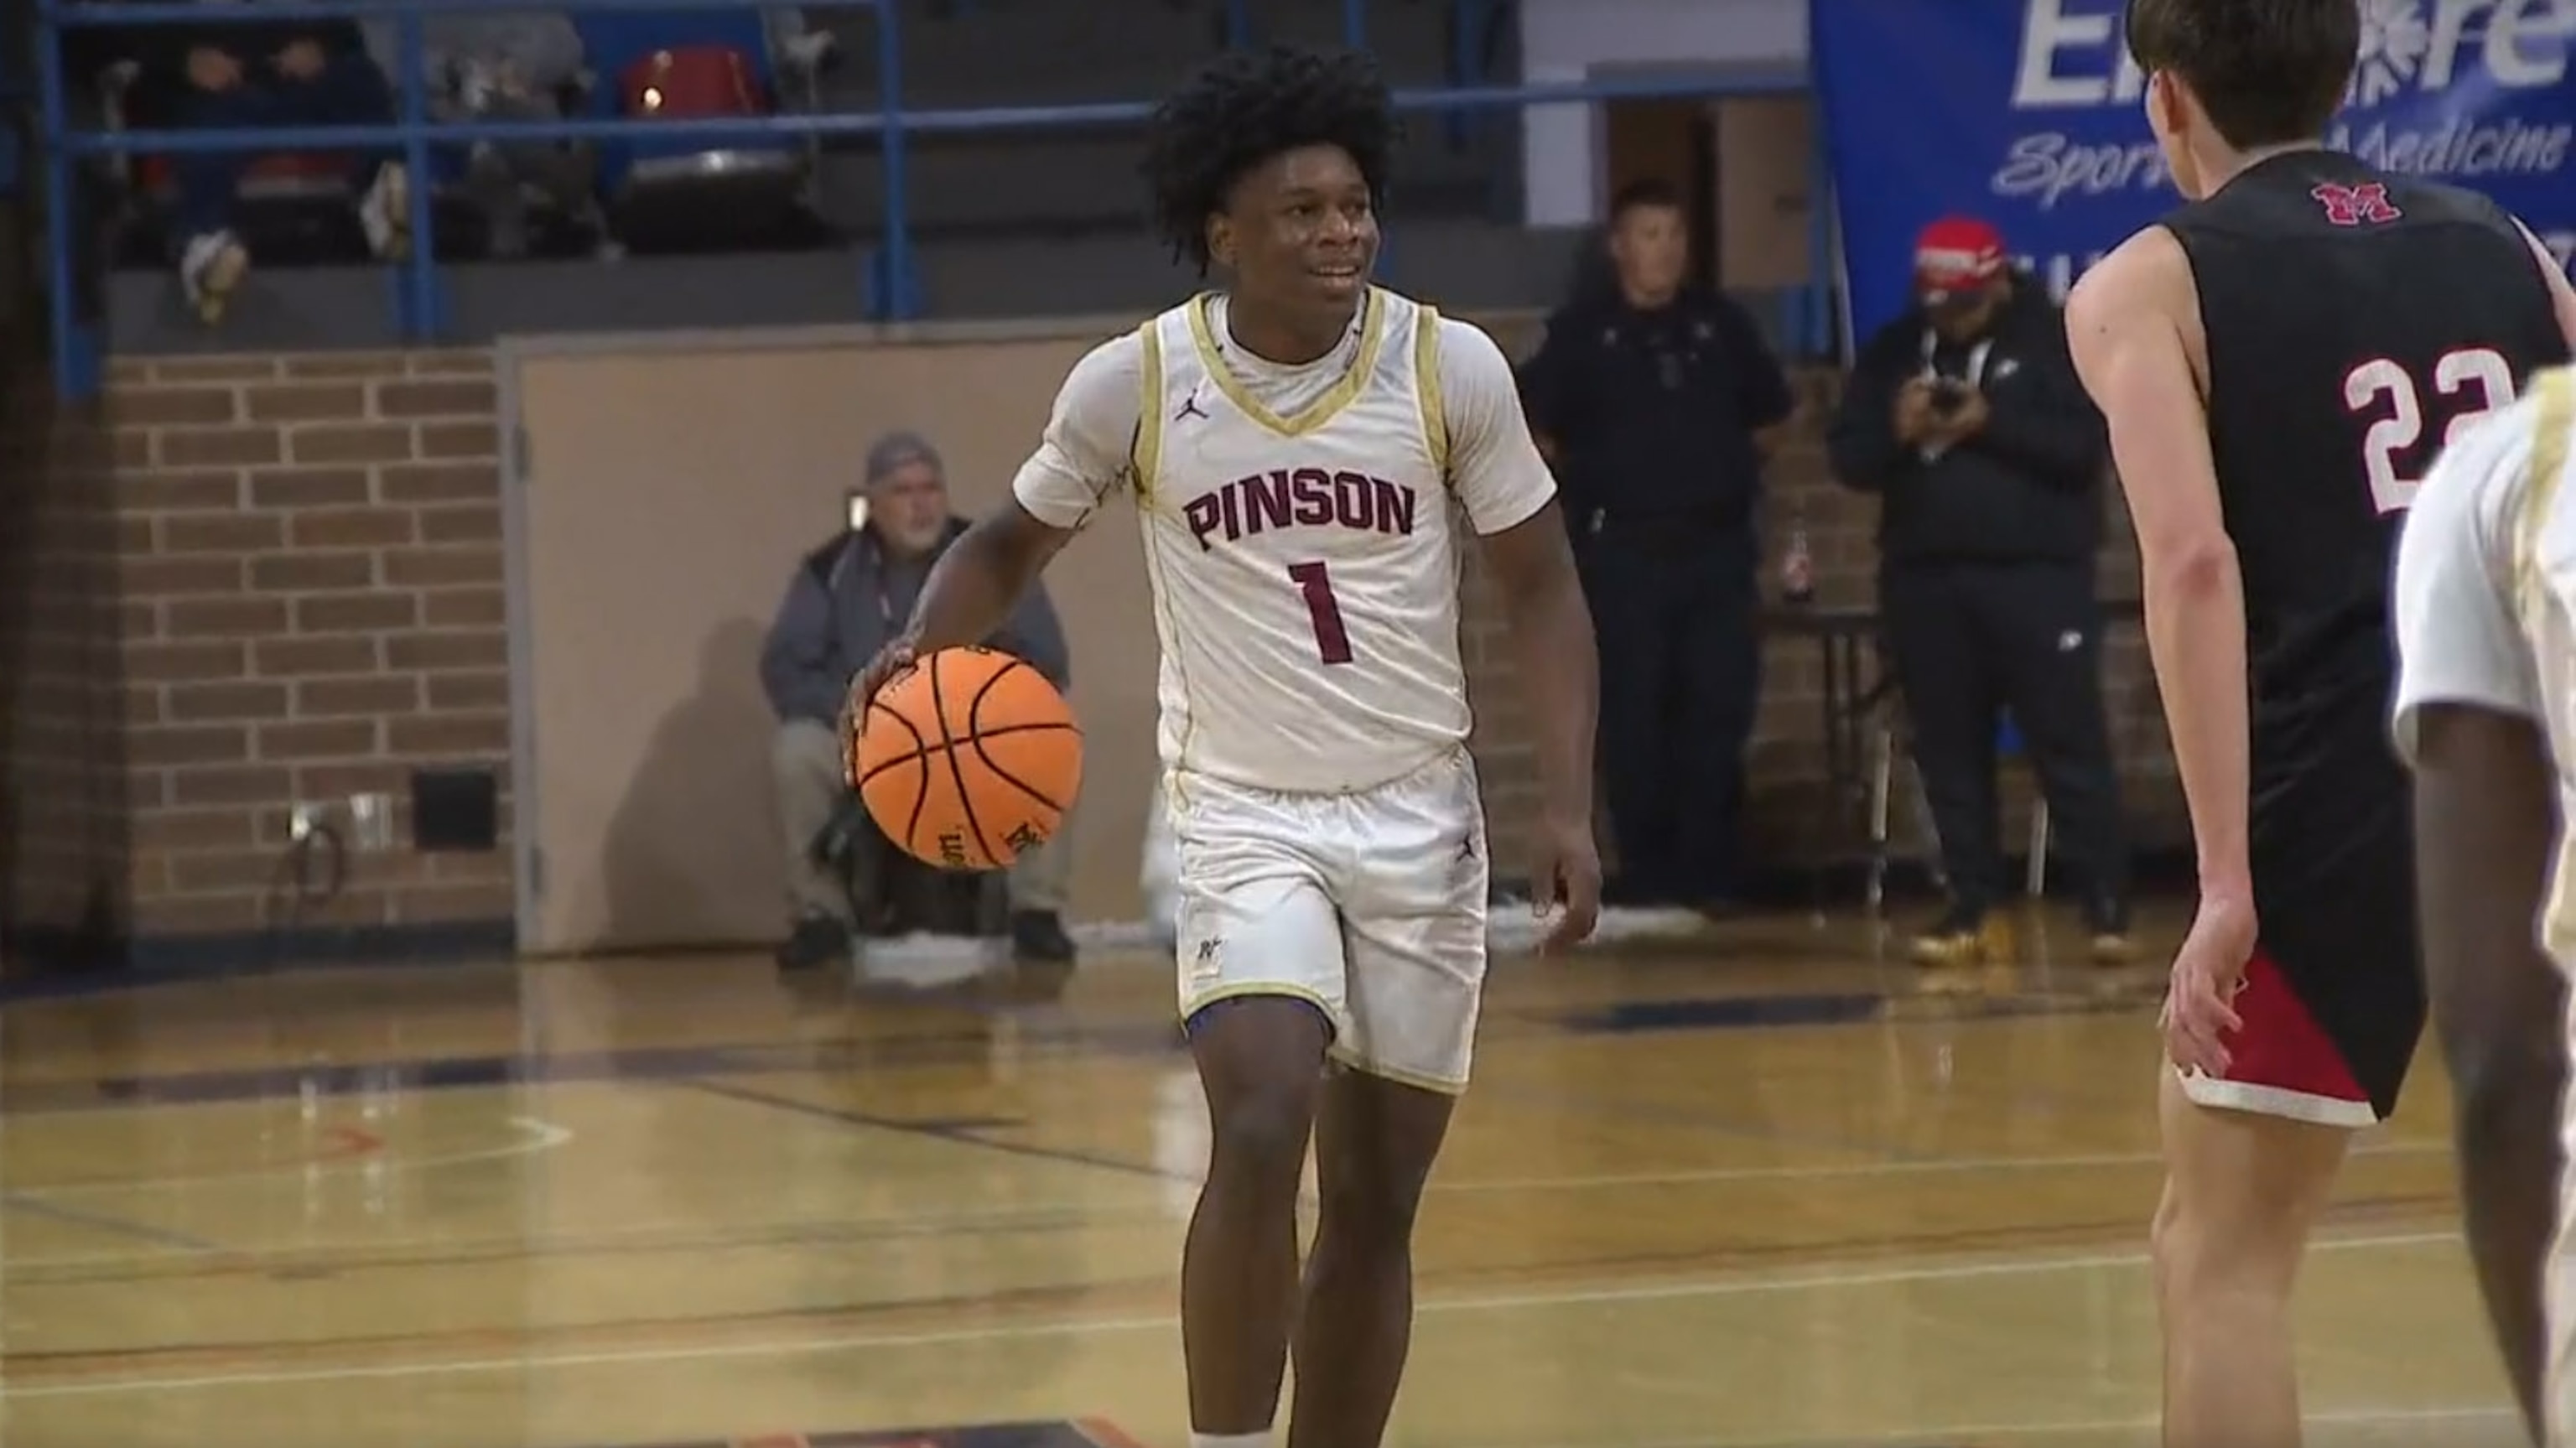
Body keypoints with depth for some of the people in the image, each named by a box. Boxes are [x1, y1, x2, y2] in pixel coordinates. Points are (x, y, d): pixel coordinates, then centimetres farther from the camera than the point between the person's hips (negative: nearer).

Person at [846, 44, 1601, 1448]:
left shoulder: (1451, 368, -8)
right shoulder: (1133, 383, -9)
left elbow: (1541, 591, 0)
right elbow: (1012, 541, 8)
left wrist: (1568, 806, -10)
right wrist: (924, 644, -12)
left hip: (1420, 815, 2)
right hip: (1244, 815, -2)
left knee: (1378, 1197, 7)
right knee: (1261, 1135, -23)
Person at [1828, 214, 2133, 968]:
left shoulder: (2055, 339, -1)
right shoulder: (1892, 350, 11)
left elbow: (2087, 443, -10)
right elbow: (1847, 456, 7)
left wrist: (1991, 424, -19)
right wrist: (1897, 433, -14)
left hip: (2038, 573, -4)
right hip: (1926, 578, 4)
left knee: (2071, 743, -6)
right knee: (1950, 754, 6)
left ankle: (2108, 907, -4)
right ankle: (1975, 909, 13)